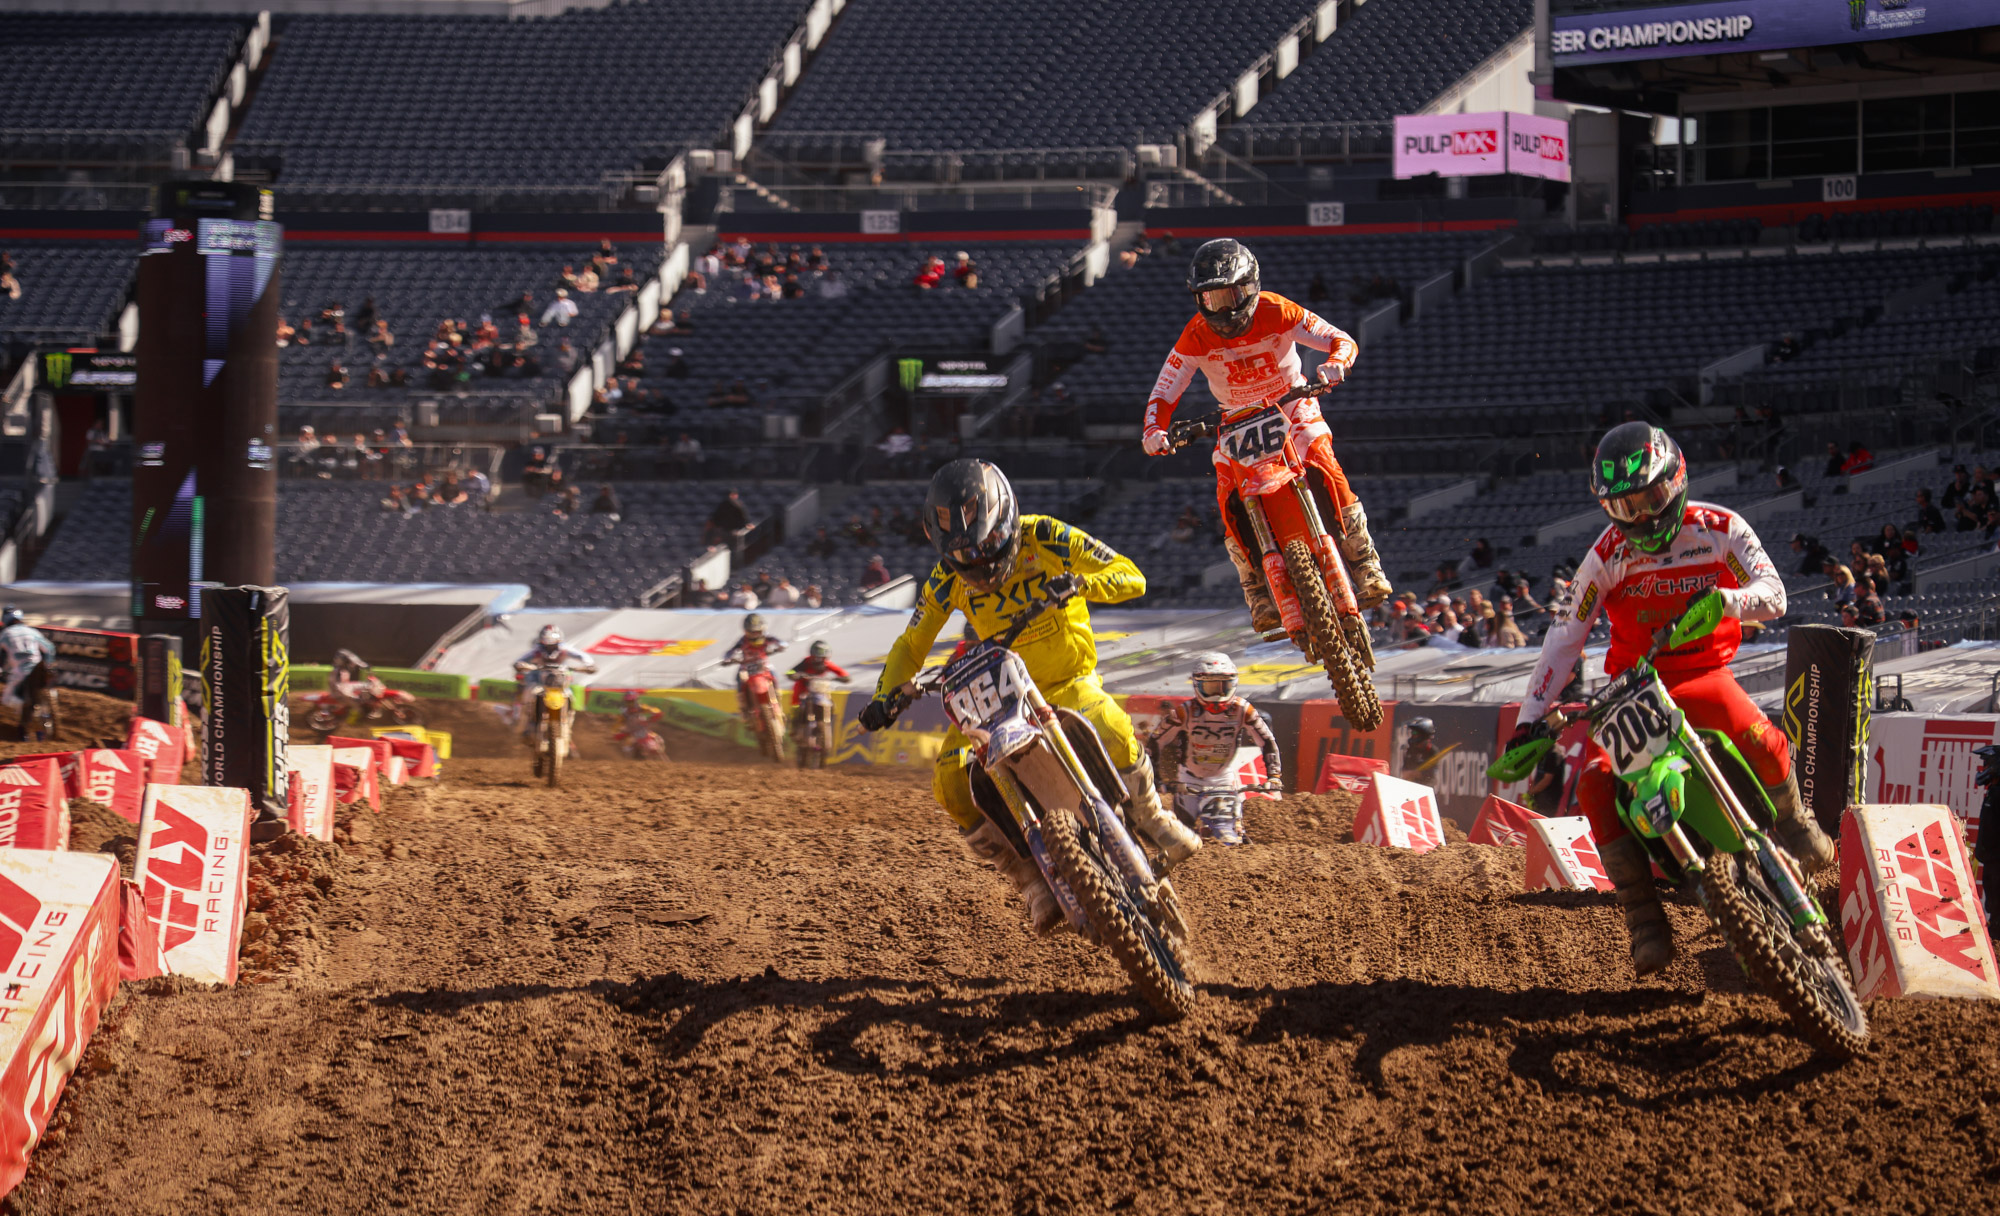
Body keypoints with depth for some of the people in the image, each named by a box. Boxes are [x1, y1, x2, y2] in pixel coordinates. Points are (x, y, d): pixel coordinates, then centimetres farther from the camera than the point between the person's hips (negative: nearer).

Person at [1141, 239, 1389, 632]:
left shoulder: (1276, 312, -19)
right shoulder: (1196, 338, -16)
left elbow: (1342, 340, -18)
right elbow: (1163, 393, -12)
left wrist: (1335, 362, -42)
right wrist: (1154, 431, -33)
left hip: (1292, 407, -1)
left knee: (1326, 477, -27)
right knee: (1232, 501, -21)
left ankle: (1366, 567, -15)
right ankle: (1259, 593, -8)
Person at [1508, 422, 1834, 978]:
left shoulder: (1719, 529, -6)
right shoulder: (1606, 557, -3)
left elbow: (1772, 594, -14)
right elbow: (1565, 638, -1)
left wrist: (1728, 599, -38)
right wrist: (1530, 717, -9)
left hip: (1703, 672, -1)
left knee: (1762, 743, -31)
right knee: (1595, 781, -25)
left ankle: (1795, 826, 3)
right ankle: (1642, 910, -15)